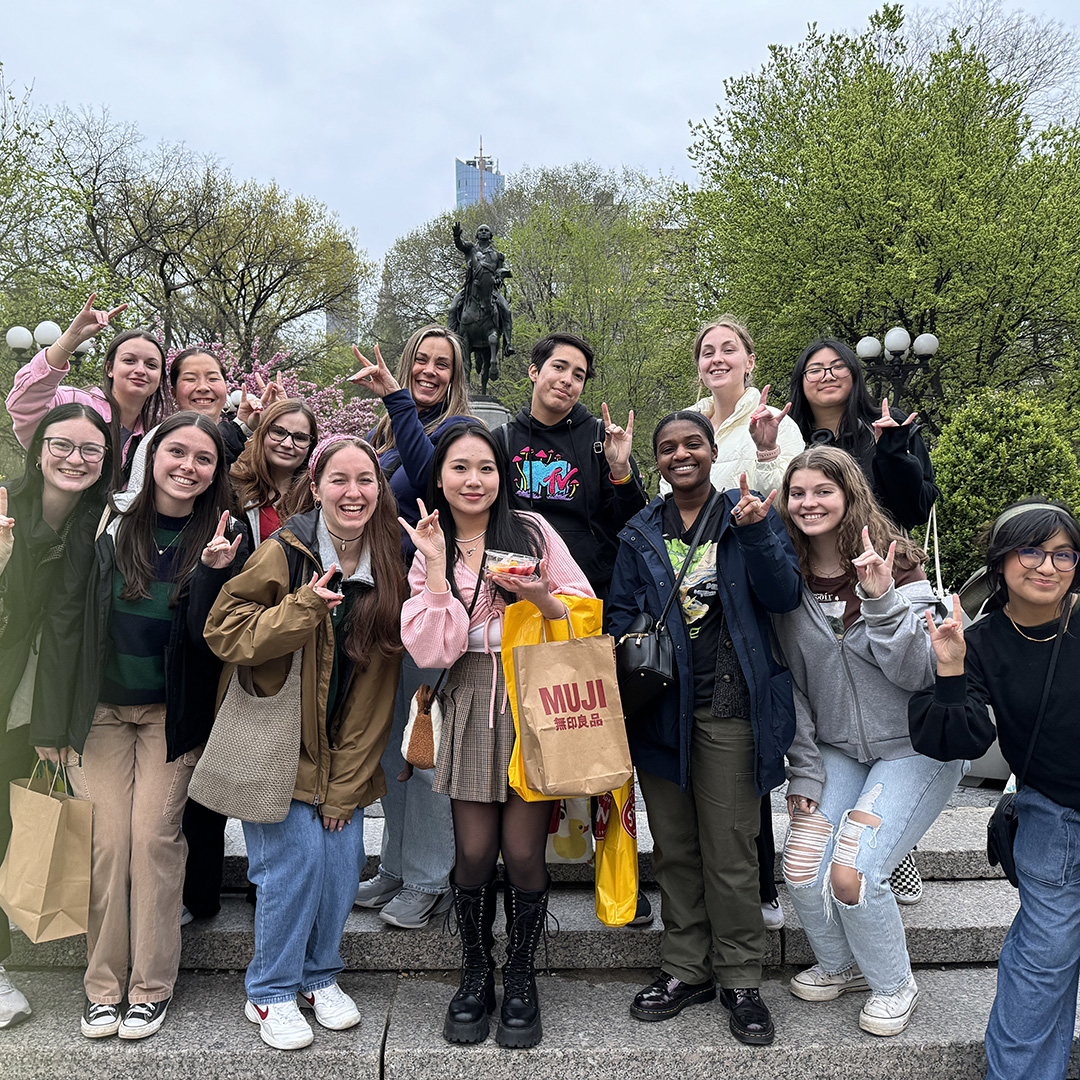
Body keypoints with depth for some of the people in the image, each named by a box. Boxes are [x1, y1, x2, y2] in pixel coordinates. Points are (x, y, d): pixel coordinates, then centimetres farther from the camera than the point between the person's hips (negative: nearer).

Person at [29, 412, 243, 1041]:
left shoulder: (218, 540, -3)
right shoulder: (109, 523, -2)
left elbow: (207, 636, -8)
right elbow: (67, 617, 1)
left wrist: (214, 571, -25)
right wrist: (55, 720, -1)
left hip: (172, 712, -1)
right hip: (100, 706, 1)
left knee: (154, 837, -1)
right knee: (107, 840, 2)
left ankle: (153, 986, 15)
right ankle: (104, 985, 18)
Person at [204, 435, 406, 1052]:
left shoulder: (389, 566, -3)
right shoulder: (285, 554, -13)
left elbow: (379, 684, -1)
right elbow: (225, 632, -13)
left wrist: (347, 783, -2)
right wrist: (304, 607, -28)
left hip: (347, 751, 4)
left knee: (344, 855, 1)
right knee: (296, 853, -8)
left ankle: (321, 976, 27)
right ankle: (271, 993, 16)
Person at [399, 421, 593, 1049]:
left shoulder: (532, 531, 2)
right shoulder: (430, 553, 7)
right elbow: (434, 649, -6)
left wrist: (541, 596, -16)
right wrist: (438, 566, -11)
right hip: (473, 705, 2)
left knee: (523, 851, 2)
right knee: (474, 852, 4)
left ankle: (522, 980, 25)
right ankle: (476, 976, 28)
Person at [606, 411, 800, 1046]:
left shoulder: (752, 514, 4)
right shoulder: (640, 533, 11)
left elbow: (785, 597, -6)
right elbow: (620, 613, 11)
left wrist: (756, 533, -20)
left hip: (729, 707, -3)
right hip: (660, 704, 3)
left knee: (729, 851, 2)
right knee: (673, 847, 12)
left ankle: (741, 981, 21)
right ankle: (687, 970, 29)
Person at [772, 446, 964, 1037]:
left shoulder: (897, 567, -11)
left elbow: (919, 673, -17)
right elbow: (790, 683, 3)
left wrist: (880, 601, -29)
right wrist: (804, 769, -1)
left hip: (917, 747, -3)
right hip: (837, 748, 4)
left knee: (852, 872, -17)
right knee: (801, 867, -11)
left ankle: (894, 985, 14)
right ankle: (841, 965, 22)